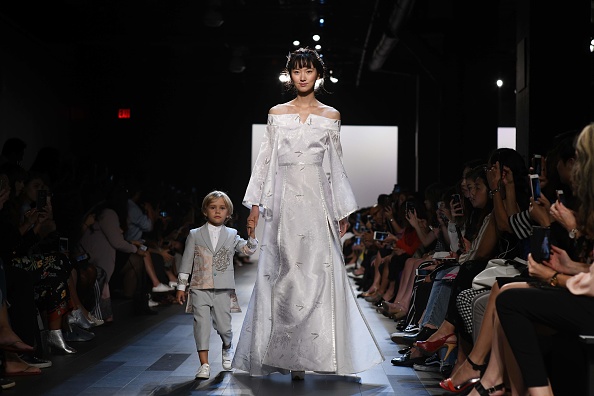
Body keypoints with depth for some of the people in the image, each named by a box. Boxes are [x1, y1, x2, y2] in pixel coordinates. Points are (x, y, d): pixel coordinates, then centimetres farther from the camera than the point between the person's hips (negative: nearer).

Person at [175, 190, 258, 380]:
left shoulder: (231, 235, 8)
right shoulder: (195, 235, 5)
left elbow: (249, 250, -2)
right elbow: (186, 263, 7)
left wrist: (251, 236, -20)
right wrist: (181, 287, 6)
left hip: (223, 290, 1)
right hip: (200, 288, 0)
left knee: (223, 325, 5)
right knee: (202, 324, -7)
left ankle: (227, 349, 37)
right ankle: (204, 364, -1)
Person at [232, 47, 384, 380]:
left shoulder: (331, 116, 8)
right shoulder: (277, 113, 9)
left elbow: (337, 164, 10)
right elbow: (265, 158, 10)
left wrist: (344, 211, 8)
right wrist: (256, 202, 4)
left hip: (316, 198, 0)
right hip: (284, 198, 1)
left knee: (317, 271, -6)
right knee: (283, 272, -1)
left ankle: (309, 352, 2)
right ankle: (289, 353, 6)